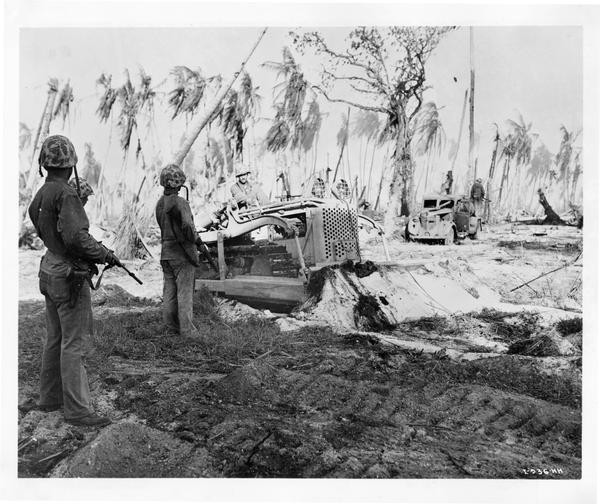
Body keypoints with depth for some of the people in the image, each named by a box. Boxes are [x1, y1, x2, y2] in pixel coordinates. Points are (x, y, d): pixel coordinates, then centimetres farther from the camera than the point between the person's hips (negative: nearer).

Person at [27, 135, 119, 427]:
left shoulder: (39, 196, 11)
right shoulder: (66, 194, -19)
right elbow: (75, 237, -29)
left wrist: (97, 248, 18)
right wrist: (105, 255, -16)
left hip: (50, 271, 10)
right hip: (70, 277, -9)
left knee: (55, 339, 18)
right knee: (74, 343, -4)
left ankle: (50, 398, 30)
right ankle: (77, 410, 2)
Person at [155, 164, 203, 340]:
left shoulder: (160, 203, 8)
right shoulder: (180, 203, -18)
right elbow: (187, 227, -27)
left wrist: (195, 237, 12)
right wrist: (194, 239, -5)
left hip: (166, 252, 7)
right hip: (182, 252, -7)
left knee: (169, 291, 14)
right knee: (185, 292, -1)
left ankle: (170, 325, 22)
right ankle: (187, 329, 3)